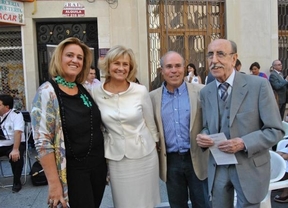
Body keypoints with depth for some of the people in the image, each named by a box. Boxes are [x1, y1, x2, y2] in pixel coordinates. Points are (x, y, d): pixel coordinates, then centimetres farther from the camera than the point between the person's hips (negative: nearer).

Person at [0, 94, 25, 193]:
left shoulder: (16, 114, -9)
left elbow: (18, 132, -21)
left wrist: (15, 150, -31)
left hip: (14, 144, -5)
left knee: (16, 157, -32)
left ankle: (17, 182, -9)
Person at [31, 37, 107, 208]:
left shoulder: (86, 90, 6)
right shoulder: (47, 92, -13)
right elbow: (43, 142, -17)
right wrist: (54, 183, -19)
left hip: (98, 165, 6)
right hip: (72, 171, -6)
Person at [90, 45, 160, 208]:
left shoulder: (141, 91, -9)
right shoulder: (96, 94, -6)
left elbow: (150, 123, 3)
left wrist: (155, 146, 10)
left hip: (144, 155, 0)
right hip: (116, 158, 1)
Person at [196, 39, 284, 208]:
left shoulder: (259, 85, -12)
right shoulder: (205, 92, 3)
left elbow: (275, 130, -11)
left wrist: (243, 143, -24)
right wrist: (203, 137, -10)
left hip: (249, 167, -3)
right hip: (217, 167, 4)